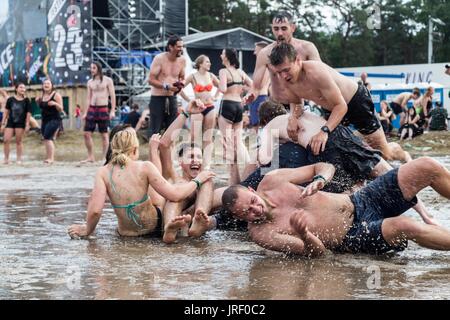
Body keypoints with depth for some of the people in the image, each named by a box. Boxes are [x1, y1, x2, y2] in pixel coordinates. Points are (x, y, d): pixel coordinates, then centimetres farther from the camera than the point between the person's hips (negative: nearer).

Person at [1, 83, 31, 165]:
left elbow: (28, 113, 1)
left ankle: (19, 159, 11)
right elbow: (6, 112, 6)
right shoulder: (10, 100, 3)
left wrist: (27, 125, -4)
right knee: (6, 140, -5)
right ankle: (6, 159, 7)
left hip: (20, 123, -2)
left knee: (19, 141, 2)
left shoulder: (26, 100, 1)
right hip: (10, 122, 2)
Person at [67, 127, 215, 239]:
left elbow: (95, 210, -19)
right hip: (153, 226, -3)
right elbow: (174, 195, -15)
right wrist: (197, 180, 0)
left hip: (126, 232, 3)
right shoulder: (145, 167, -15)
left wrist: (88, 230, 0)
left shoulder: (103, 173, -10)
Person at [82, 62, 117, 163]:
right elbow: (89, 98, 16)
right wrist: (85, 112, 10)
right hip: (92, 109, 5)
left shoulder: (107, 80, 0)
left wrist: (113, 111, -12)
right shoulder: (90, 82, 13)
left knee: (104, 135, -2)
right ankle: (91, 157, 6)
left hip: (103, 109, -5)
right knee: (87, 133, -2)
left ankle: (104, 158, 3)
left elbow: (112, 96, -3)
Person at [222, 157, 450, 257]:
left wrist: (320, 179, -16)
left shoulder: (272, 181, -1)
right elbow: (316, 251, -16)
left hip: (361, 201, 5)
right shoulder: (260, 233, -12)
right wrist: (303, 235, -39)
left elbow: (325, 166, 8)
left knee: (428, 167, -8)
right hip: (355, 237, -5)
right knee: (407, 227, -35)